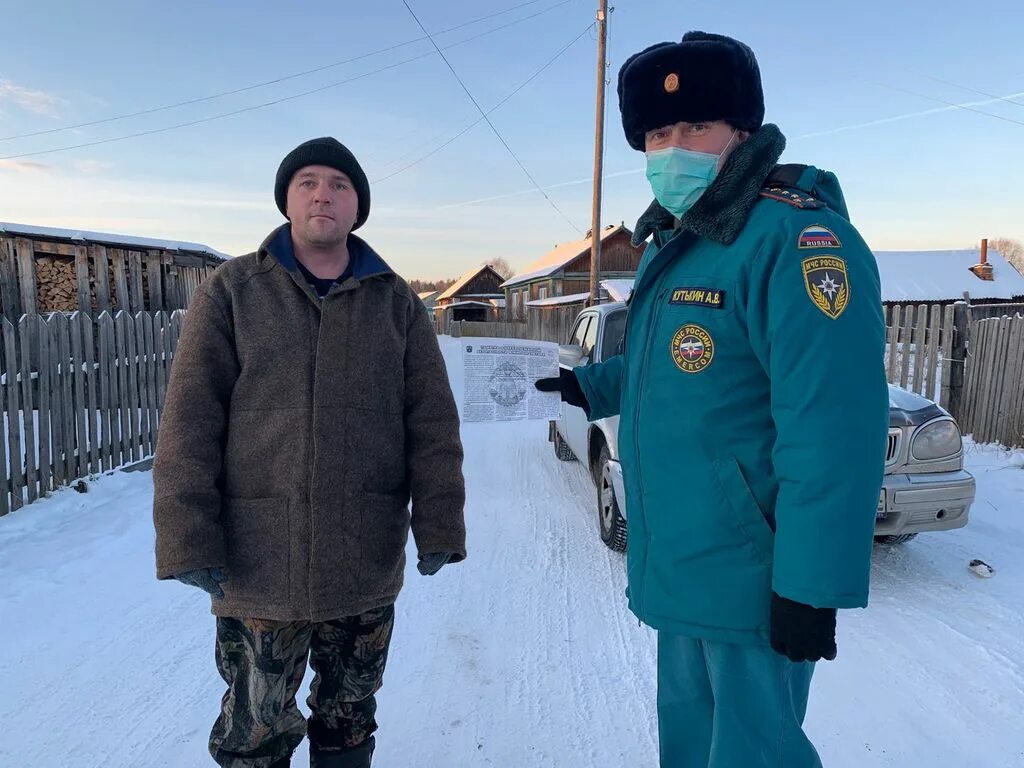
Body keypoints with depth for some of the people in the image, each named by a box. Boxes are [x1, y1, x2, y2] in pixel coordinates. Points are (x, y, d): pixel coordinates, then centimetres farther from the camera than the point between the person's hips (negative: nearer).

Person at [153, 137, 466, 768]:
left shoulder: (397, 302, 4)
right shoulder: (232, 291, 0)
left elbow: (432, 424, 0)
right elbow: (190, 422, -4)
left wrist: (438, 528, -5)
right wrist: (188, 540, -9)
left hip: (367, 565, 2)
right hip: (257, 562, -1)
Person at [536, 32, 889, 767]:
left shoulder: (796, 237, -19)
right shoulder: (677, 243, 12)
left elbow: (832, 431, -26)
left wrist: (813, 583, -25)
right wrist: (593, 385, 25)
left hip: (753, 580, -9)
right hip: (684, 569, 9)